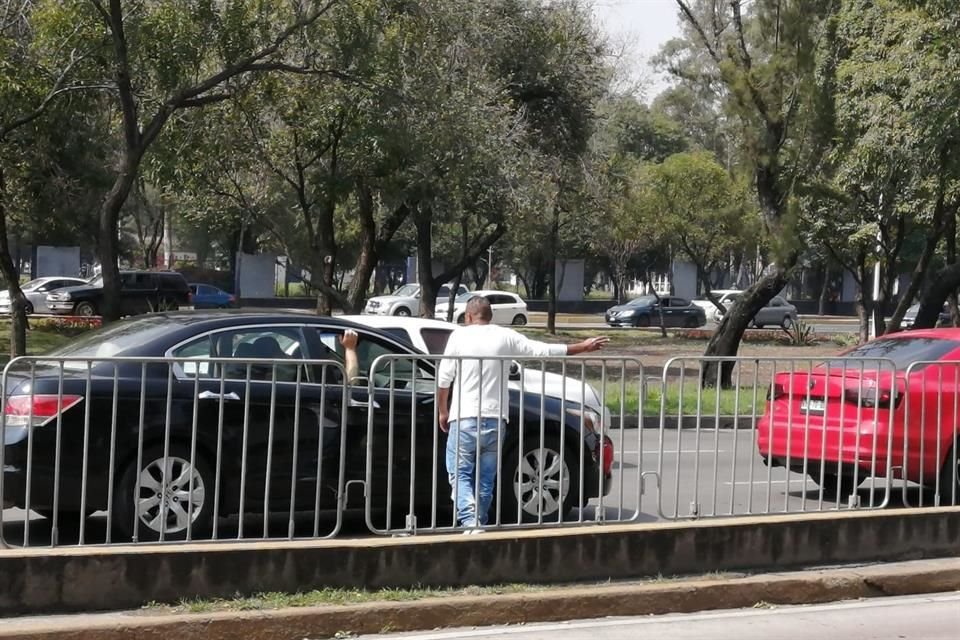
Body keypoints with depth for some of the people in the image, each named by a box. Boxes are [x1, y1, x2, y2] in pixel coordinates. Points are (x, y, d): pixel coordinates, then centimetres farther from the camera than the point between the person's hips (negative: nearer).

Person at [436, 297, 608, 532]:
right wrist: (583, 347, 18)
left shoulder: (459, 336, 0)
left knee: (460, 474, 0)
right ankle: (480, 524, 16)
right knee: (486, 478, 13)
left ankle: (470, 522, -19)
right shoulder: (506, 336, 6)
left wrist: (442, 412, 12)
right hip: (495, 419, 3)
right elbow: (544, 350, 7)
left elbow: (444, 379, -1)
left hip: (464, 418, -3)